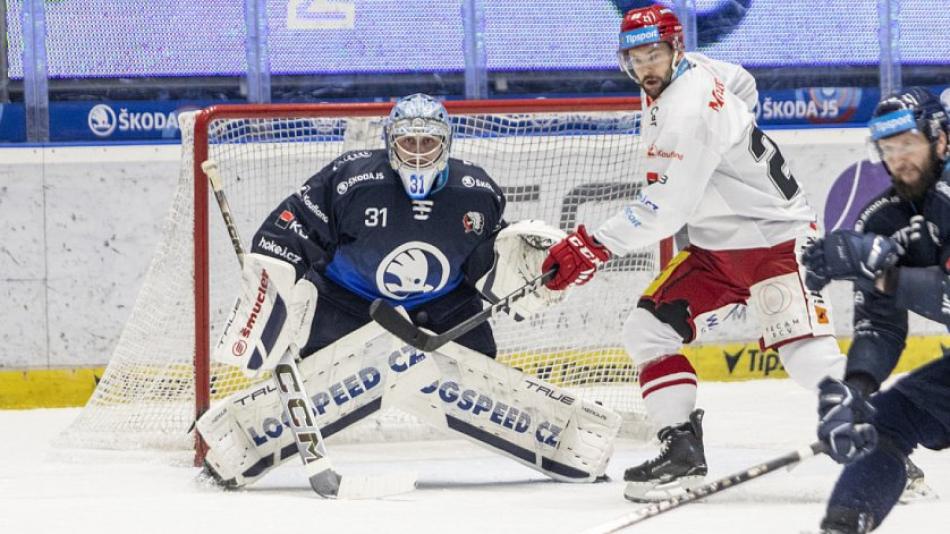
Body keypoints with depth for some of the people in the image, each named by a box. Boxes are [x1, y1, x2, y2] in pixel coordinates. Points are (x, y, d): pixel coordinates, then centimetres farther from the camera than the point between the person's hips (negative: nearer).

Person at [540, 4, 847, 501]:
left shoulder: (691, 109, -25)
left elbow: (667, 205, -29)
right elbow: (740, 82, 26)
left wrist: (592, 246, -28)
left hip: (777, 237, -10)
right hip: (715, 243, 10)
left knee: (807, 355, -22)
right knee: (648, 329, 0)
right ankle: (682, 449, 0)